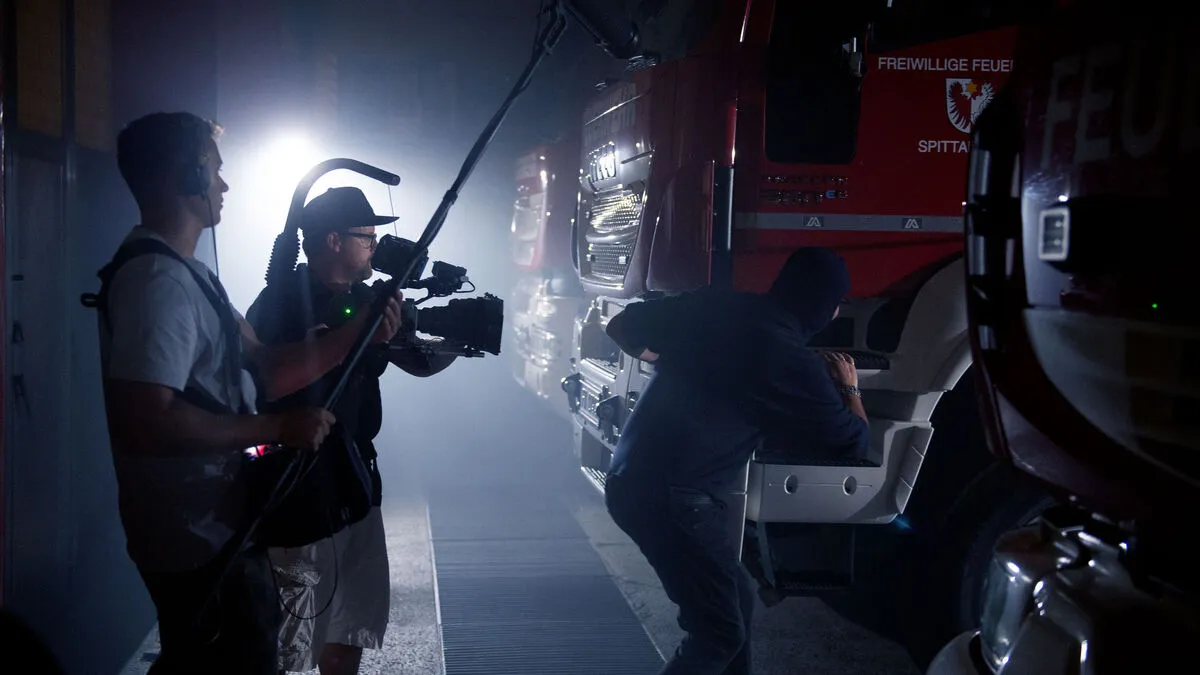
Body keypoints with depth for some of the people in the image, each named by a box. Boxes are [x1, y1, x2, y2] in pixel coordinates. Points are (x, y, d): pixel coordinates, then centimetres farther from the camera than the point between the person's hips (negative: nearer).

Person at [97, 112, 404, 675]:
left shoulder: (187, 272, 12)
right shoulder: (158, 278, -21)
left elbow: (269, 369, 11)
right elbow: (147, 423, -30)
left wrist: (356, 335, 0)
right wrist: (277, 428, -23)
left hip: (209, 532, 10)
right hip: (203, 543, -10)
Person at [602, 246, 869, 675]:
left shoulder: (712, 305, 6)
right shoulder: (794, 365, -10)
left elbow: (622, 327, 15)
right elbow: (851, 443, 4)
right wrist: (848, 389, 23)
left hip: (630, 480, 8)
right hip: (672, 497, -8)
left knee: (734, 604, 20)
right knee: (721, 633, 3)